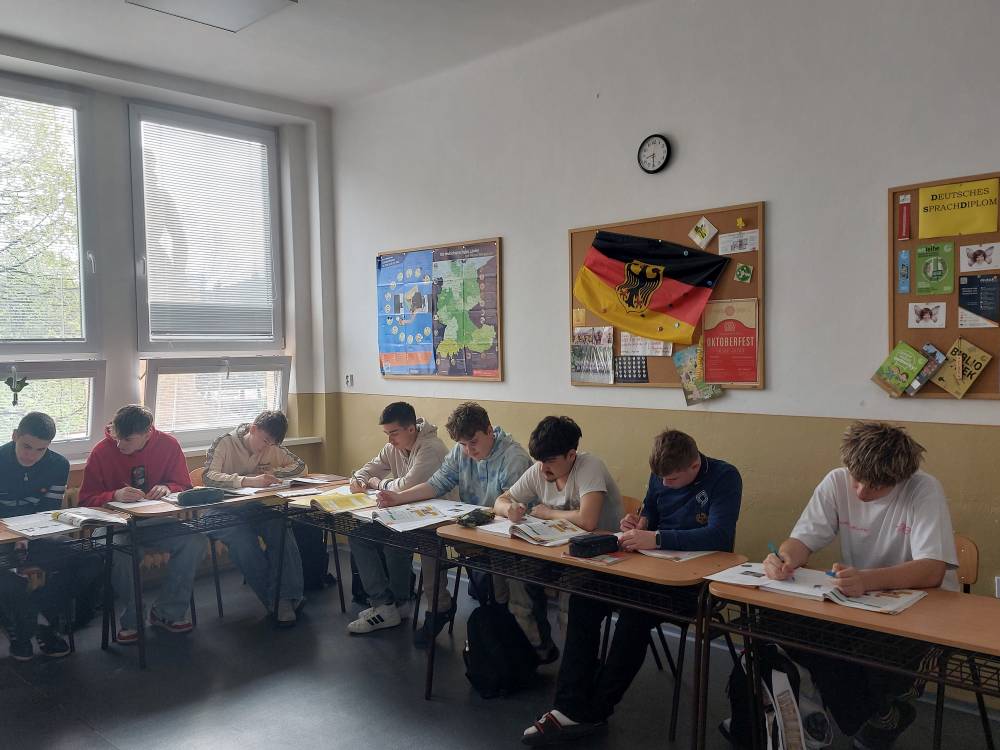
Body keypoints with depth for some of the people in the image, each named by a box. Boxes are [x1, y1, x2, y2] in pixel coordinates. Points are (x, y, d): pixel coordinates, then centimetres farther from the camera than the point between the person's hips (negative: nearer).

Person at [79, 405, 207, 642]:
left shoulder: (168, 444, -2)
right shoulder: (101, 451, -7)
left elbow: (184, 487, 7)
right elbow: (86, 500, -5)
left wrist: (167, 488, -16)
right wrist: (115, 496, -25)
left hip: (161, 523, 2)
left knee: (196, 541, -26)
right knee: (119, 551, -36)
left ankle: (166, 612, -7)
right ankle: (131, 619, -11)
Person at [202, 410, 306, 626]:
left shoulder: (273, 448, 10)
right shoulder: (225, 443, -7)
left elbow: (299, 465, 12)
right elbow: (209, 477, -22)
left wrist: (271, 474, -7)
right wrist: (249, 481, -37)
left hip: (257, 508, 4)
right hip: (223, 513, -4)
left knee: (280, 531, -28)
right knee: (244, 542, -34)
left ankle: (286, 599, -25)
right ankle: (276, 600, -19)